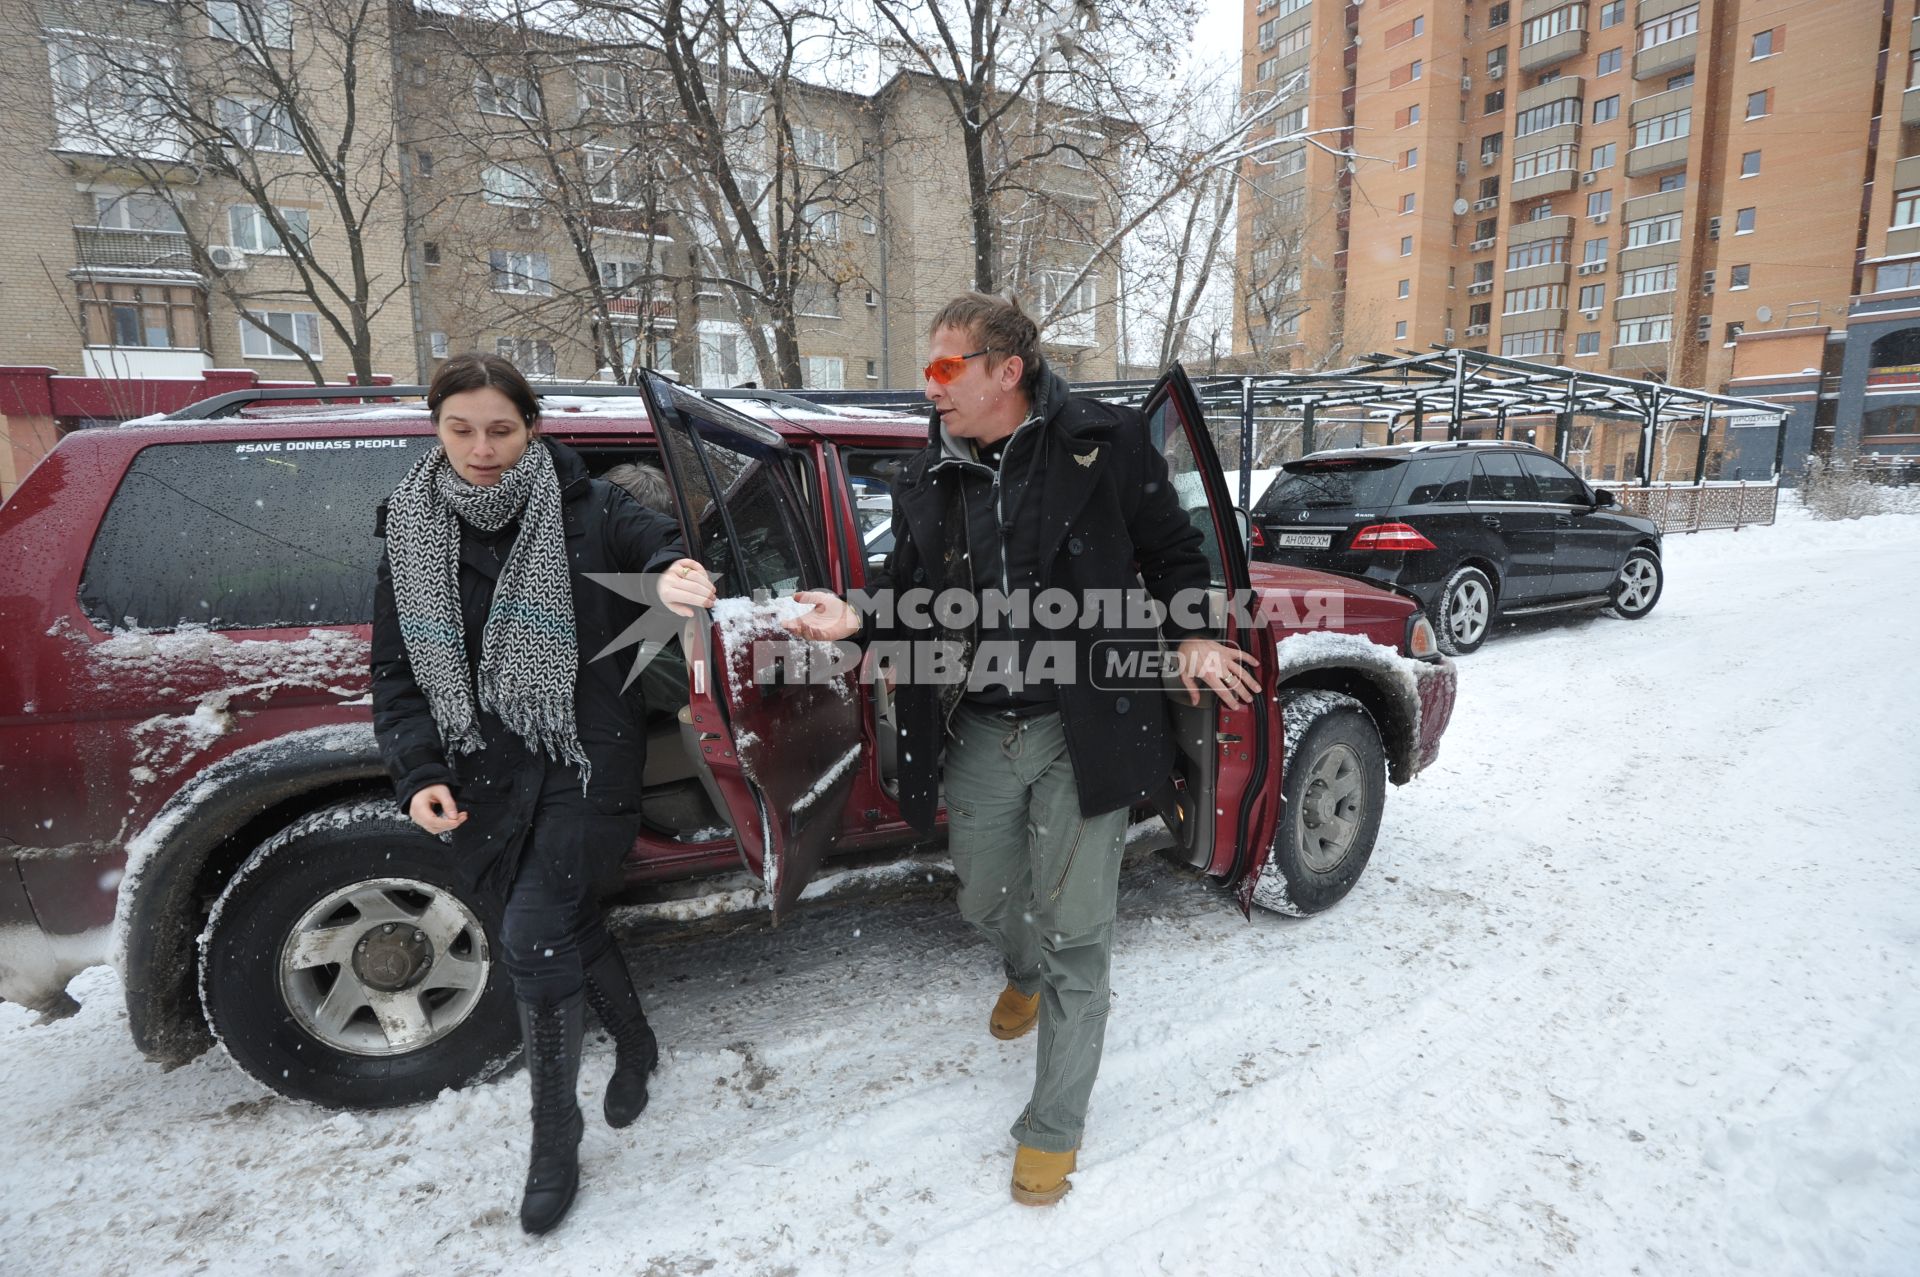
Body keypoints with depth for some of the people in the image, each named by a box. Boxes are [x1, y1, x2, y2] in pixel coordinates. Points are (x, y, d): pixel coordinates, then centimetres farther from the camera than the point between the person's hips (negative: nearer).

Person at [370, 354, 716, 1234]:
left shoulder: (586, 510, -6)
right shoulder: (413, 533, 4)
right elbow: (397, 673, 5)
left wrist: (676, 572, -46)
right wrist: (420, 775, -8)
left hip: (585, 766, -4)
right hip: (486, 782, 4)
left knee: (532, 939, -12)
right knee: (569, 925, 15)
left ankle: (555, 1137, 14)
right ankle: (634, 1043, 45)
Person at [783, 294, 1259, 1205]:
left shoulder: (1104, 443, -5)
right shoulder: (926, 479, 5)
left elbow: (1172, 552, 4)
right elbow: (908, 597, 11)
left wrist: (1193, 636, -10)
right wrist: (857, 622, -9)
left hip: (1082, 731, -4)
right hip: (981, 733, 4)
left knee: (1073, 932, 6)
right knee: (984, 902, 21)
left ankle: (1054, 1127, 28)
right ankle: (1026, 977, 59)